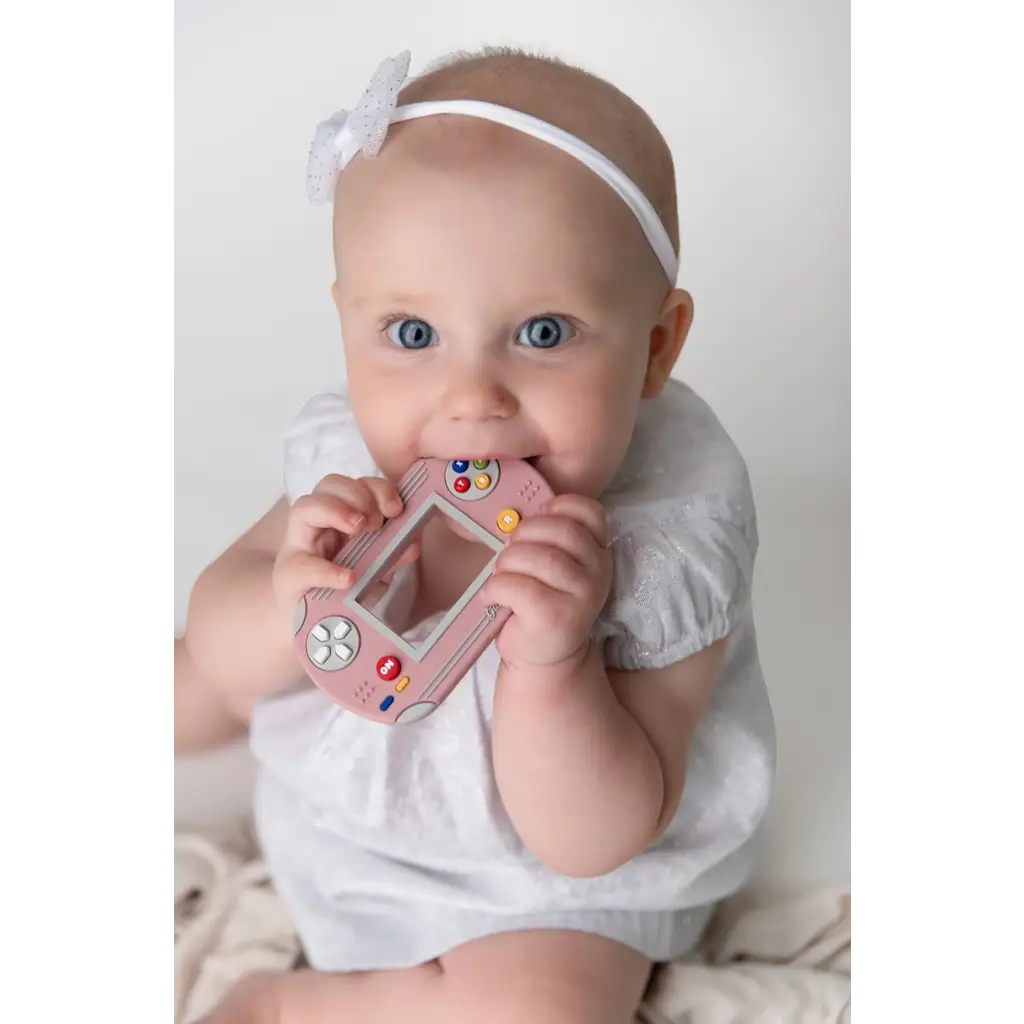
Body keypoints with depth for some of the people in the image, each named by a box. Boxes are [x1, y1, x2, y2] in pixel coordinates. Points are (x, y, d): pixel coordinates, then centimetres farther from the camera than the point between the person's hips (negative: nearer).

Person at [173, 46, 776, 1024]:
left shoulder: (659, 551, -32)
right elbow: (216, 641, -10)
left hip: (535, 895, -4)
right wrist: (291, 607, -34)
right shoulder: (351, 460, -19)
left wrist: (550, 663, -46)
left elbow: (590, 844, -29)